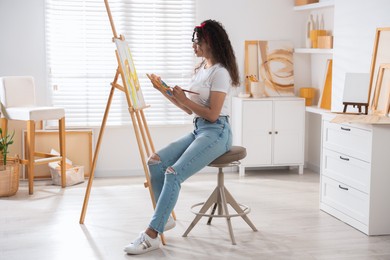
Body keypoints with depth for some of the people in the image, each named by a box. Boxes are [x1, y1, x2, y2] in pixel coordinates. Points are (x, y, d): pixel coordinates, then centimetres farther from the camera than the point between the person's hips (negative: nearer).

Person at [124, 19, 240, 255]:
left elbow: (212, 114, -17)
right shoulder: (201, 69, 17)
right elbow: (190, 109, 20)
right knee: (155, 163, -9)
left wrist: (184, 98, -13)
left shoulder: (220, 72, -11)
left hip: (216, 133, -9)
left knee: (173, 172, -25)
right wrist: (167, 92, 11)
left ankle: (152, 235, -23)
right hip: (198, 130, 9)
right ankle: (165, 218, 1)